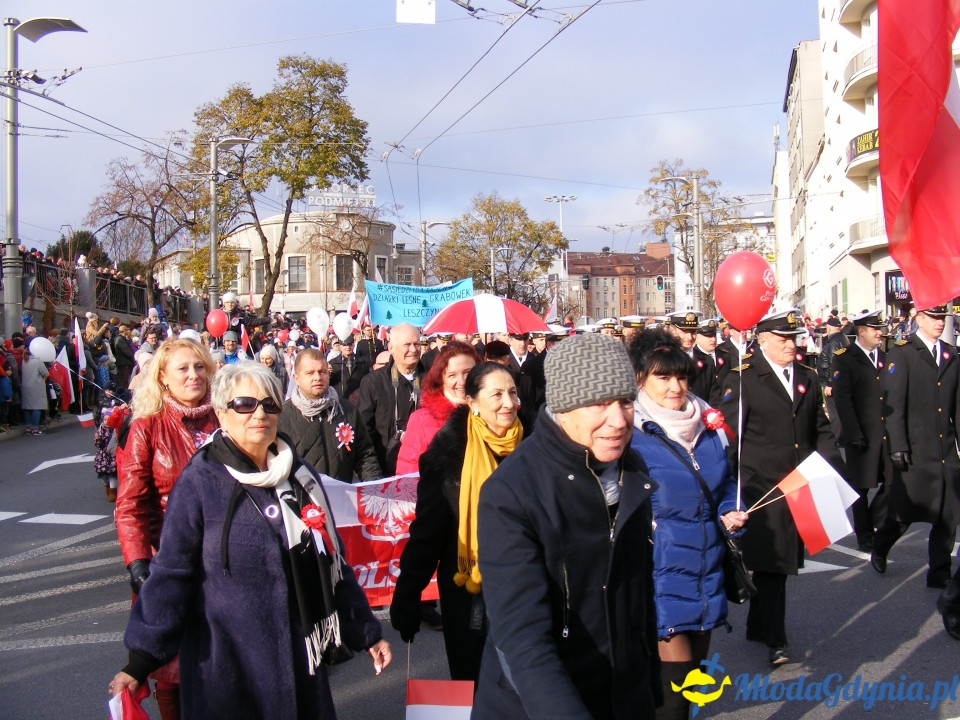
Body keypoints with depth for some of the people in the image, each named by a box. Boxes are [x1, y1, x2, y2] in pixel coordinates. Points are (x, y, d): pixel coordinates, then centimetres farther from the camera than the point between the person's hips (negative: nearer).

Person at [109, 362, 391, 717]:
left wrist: (366, 632, 13)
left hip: (301, 659, 5)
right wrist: (141, 659, -14)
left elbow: (332, 560, 12)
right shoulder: (199, 483, -9)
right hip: (228, 666, -4)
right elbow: (170, 575, -8)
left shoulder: (301, 475, 6)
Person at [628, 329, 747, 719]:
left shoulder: (708, 427, 8)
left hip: (707, 576, 6)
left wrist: (731, 514, 1)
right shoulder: (631, 435, -10)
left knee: (694, 673, 16)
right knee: (672, 687, -9)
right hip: (660, 579, -6)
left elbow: (725, 486, 19)